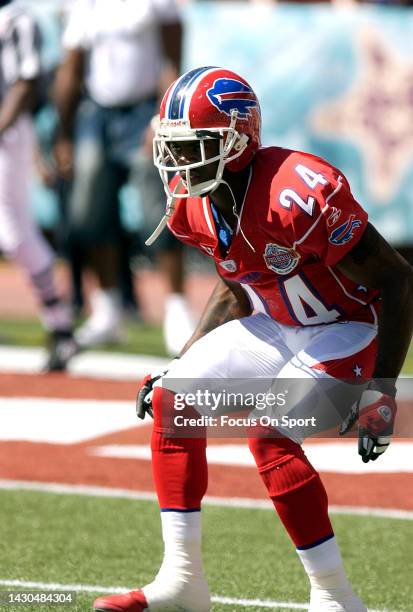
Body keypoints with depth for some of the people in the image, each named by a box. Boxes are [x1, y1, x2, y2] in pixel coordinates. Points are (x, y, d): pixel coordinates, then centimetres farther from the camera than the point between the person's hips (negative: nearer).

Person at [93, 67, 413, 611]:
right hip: (277, 325, 8)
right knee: (171, 399, -2)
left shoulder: (298, 195, -32)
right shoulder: (195, 206, -6)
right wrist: (184, 365, 11)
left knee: (269, 436, -25)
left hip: (349, 331, -8)